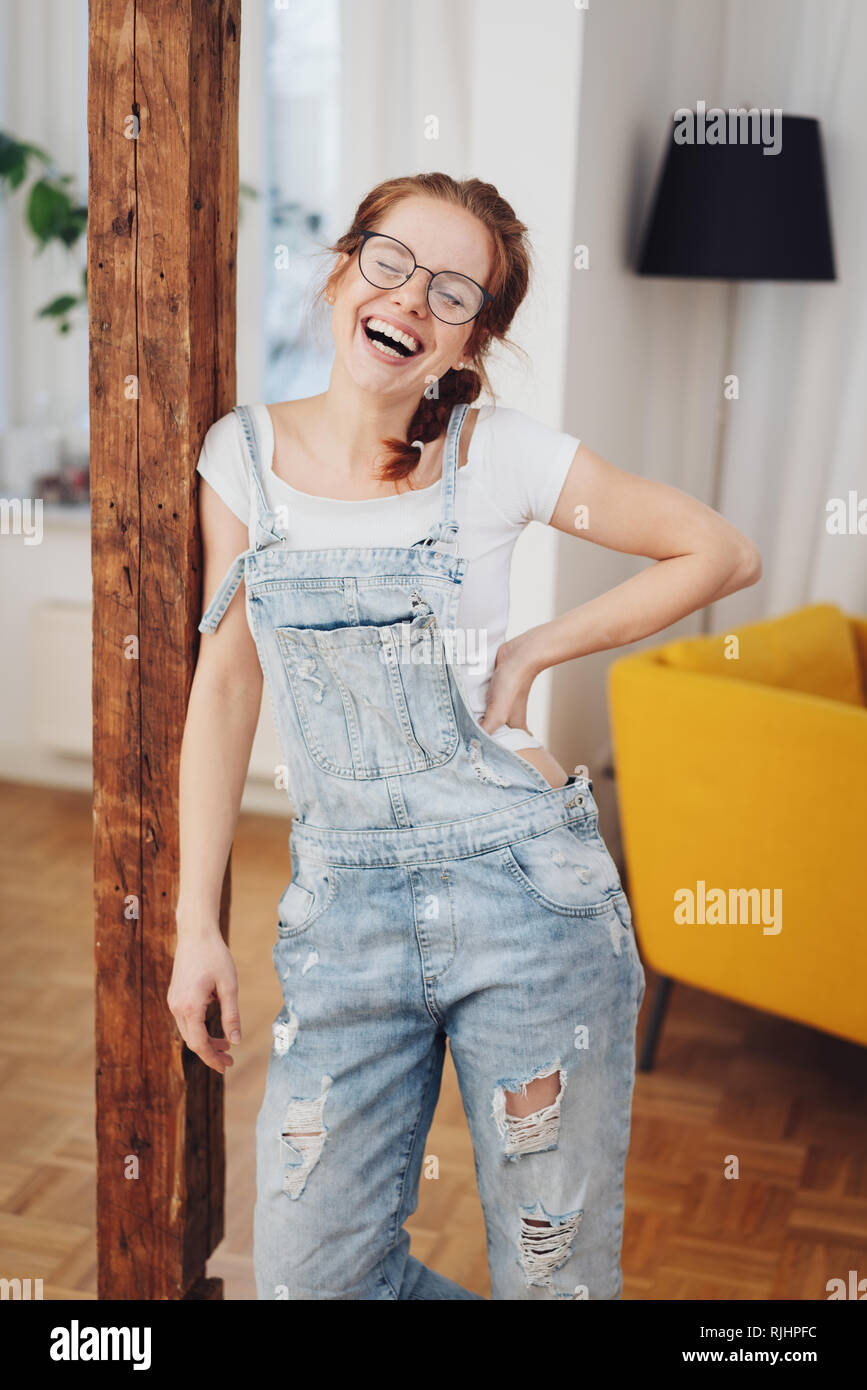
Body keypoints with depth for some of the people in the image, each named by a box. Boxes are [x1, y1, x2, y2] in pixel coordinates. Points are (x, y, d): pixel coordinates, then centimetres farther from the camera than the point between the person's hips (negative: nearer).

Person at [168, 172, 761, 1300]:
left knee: (555, 1270, 9)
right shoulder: (247, 453, 3)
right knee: (308, 1270, 7)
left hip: (526, 897, -2)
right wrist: (197, 923, 4)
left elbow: (723, 554, 3)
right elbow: (228, 683, 6)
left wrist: (535, 651, -5)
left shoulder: (499, 455, -5)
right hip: (343, 909, 3)